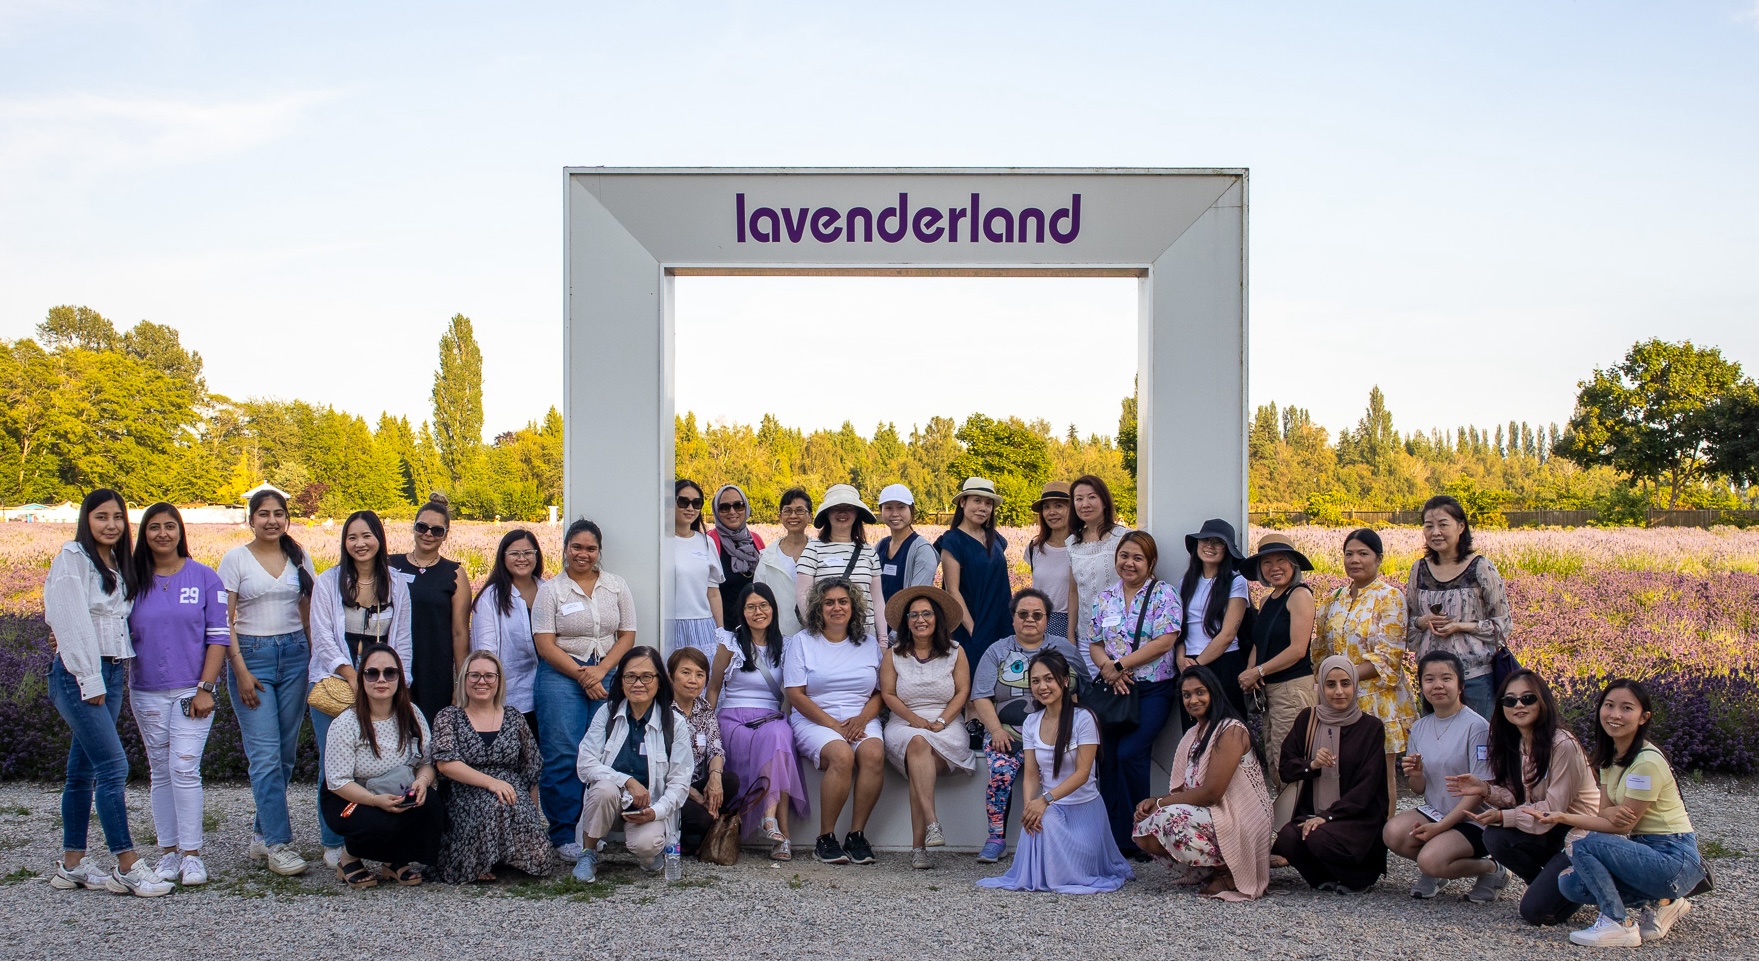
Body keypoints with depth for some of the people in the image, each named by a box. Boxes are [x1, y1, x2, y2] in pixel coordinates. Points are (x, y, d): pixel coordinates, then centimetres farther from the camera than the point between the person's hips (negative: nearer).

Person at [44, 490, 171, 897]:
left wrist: (112, 679, 4)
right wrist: (91, 682, -14)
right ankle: (128, 867, -9)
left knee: (83, 771, 12)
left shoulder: (117, 564, 15)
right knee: (114, 766, -12)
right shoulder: (72, 559, -7)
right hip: (78, 673, -7)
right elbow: (72, 623, -13)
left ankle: (72, 864, 18)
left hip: (111, 673, 7)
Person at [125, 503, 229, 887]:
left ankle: (192, 854, -2)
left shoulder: (204, 578, -1)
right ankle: (168, 852, 14)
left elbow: (218, 637, -3)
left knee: (184, 769, -9)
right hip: (147, 692, 3)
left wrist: (205, 688, -9)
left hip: (192, 691, -3)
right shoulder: (133, 580, 5)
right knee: (161, 772, 7)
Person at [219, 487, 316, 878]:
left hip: (294, 654, 4)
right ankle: (278, 844, -7)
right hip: (252, 655, -3)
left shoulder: (298, 557, 10)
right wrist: (241, 671, -9)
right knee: (265, 753, -9)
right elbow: (225, 620, -2)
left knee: (285, 752, 4)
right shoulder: (236, 558, 0)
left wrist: (314, 659, 7)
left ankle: (262, 834, 17)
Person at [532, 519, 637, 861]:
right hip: (561, 676, -2)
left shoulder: (617, 587, 12)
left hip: (608, 676, 2)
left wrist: (600, 671, -7)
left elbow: (627, 635, 8)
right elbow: (545, 644, -3)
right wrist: (582, 675, -11)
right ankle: (565, 835, -3)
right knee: (563, 756, -9)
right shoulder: (551, 590, 4)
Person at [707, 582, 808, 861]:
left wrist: (785, 717, 2)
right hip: (734, 720, -2)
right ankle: (782, 833, -39)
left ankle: (771, 817, -44)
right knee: (774, 741, -35)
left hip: (773, 720, 2)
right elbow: (713, 688, 11)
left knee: (780, 735, -37)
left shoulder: (784, 646, 15)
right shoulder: (731, 644, 9)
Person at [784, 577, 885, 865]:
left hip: (861, 720, 3)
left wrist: (862, 719, -9)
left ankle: (856, 835, -21)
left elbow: (880, 692, 12)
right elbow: (795, 695, -2)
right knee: (842, 755, -34)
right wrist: (833, 724, -12)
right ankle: (825, 838, -21)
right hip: (814, 720, -3)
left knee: (874, 754, -31)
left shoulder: (869, 644, 16)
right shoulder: (802, 642, 7)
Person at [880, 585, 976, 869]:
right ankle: (932, 824, -50)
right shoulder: (894, 656, 13)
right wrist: (915, 720, -10)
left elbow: (963, 691, 4)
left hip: (948, 728, -1)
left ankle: (918, 846, -40)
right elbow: (887, 694, 5)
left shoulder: (955, 653, 11)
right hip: (904, 726, 1)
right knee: (918, 742, -37)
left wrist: (940, 721, -11)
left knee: (922, 757, -34)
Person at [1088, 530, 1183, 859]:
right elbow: (1094, 645, 12)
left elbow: (1164, 642, -12)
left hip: (1152, 691, -4)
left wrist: (1120, 665, -12)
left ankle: (1135, 837, -2)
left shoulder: (1163, 594, -1)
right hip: (1113, 691, 5)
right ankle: (1113, 838, 7)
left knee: (1130, 754, -18)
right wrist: (1108, 668, -11)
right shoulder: (1104, 599, 13)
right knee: (1109, 760, 0)